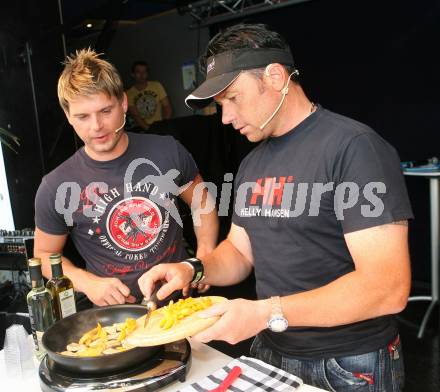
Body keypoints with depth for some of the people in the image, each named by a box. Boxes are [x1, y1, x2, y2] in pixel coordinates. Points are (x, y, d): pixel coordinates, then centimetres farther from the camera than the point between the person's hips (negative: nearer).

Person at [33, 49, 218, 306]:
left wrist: (205, 254, -2)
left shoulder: (168, 151, -2)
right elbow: (45, 255, 8)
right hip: (118, 313, 0)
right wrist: (87, 283, -10)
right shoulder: (56, 189, -6)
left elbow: (201, 202, 13)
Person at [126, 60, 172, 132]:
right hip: (142, 129, -1)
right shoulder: (129, 94, 3)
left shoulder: (157, 85, 7)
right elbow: (135, 115, -6)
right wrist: (148, 129, -21)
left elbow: (167, 107, 3)